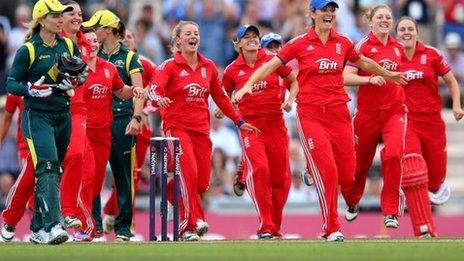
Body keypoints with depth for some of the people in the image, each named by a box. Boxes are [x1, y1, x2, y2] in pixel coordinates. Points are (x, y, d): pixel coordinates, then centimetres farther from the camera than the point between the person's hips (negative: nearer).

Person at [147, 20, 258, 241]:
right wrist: (159, 99, -42)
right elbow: (154, 88, -18)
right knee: (189, 174, -21)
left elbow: (220, 97, 20)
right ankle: (188, 227, -12)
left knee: (202, 183, 1)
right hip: (177, 126, -5)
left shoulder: (208, 67, 11)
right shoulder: (170, 66, -3)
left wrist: (239, 121, 19)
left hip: (201, 129, 5)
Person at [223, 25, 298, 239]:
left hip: (275, 124, 2)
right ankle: (265, 227, -20)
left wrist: (290, 99, -4)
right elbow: (226, 96, 18)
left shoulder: (272, 61, 2)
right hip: (250, 125, -2)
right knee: (259, 168, -23)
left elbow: (293, 81, 14)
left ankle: (275, 226, 24)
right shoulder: (232, 70, 3)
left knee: (281, 177, 5)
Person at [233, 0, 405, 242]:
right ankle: (331, 228, -2)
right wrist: (248, 84, -17)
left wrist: (387, 75, 39)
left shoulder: (343, 43, 8)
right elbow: (271, 65, -3)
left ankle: (314, 170, 37)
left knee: (347, 174, 3)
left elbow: (364, 63, 26)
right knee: (327, 170, -13)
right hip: (311, 114, -4)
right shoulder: (300, 43, -1)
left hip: (338, 111, 4)